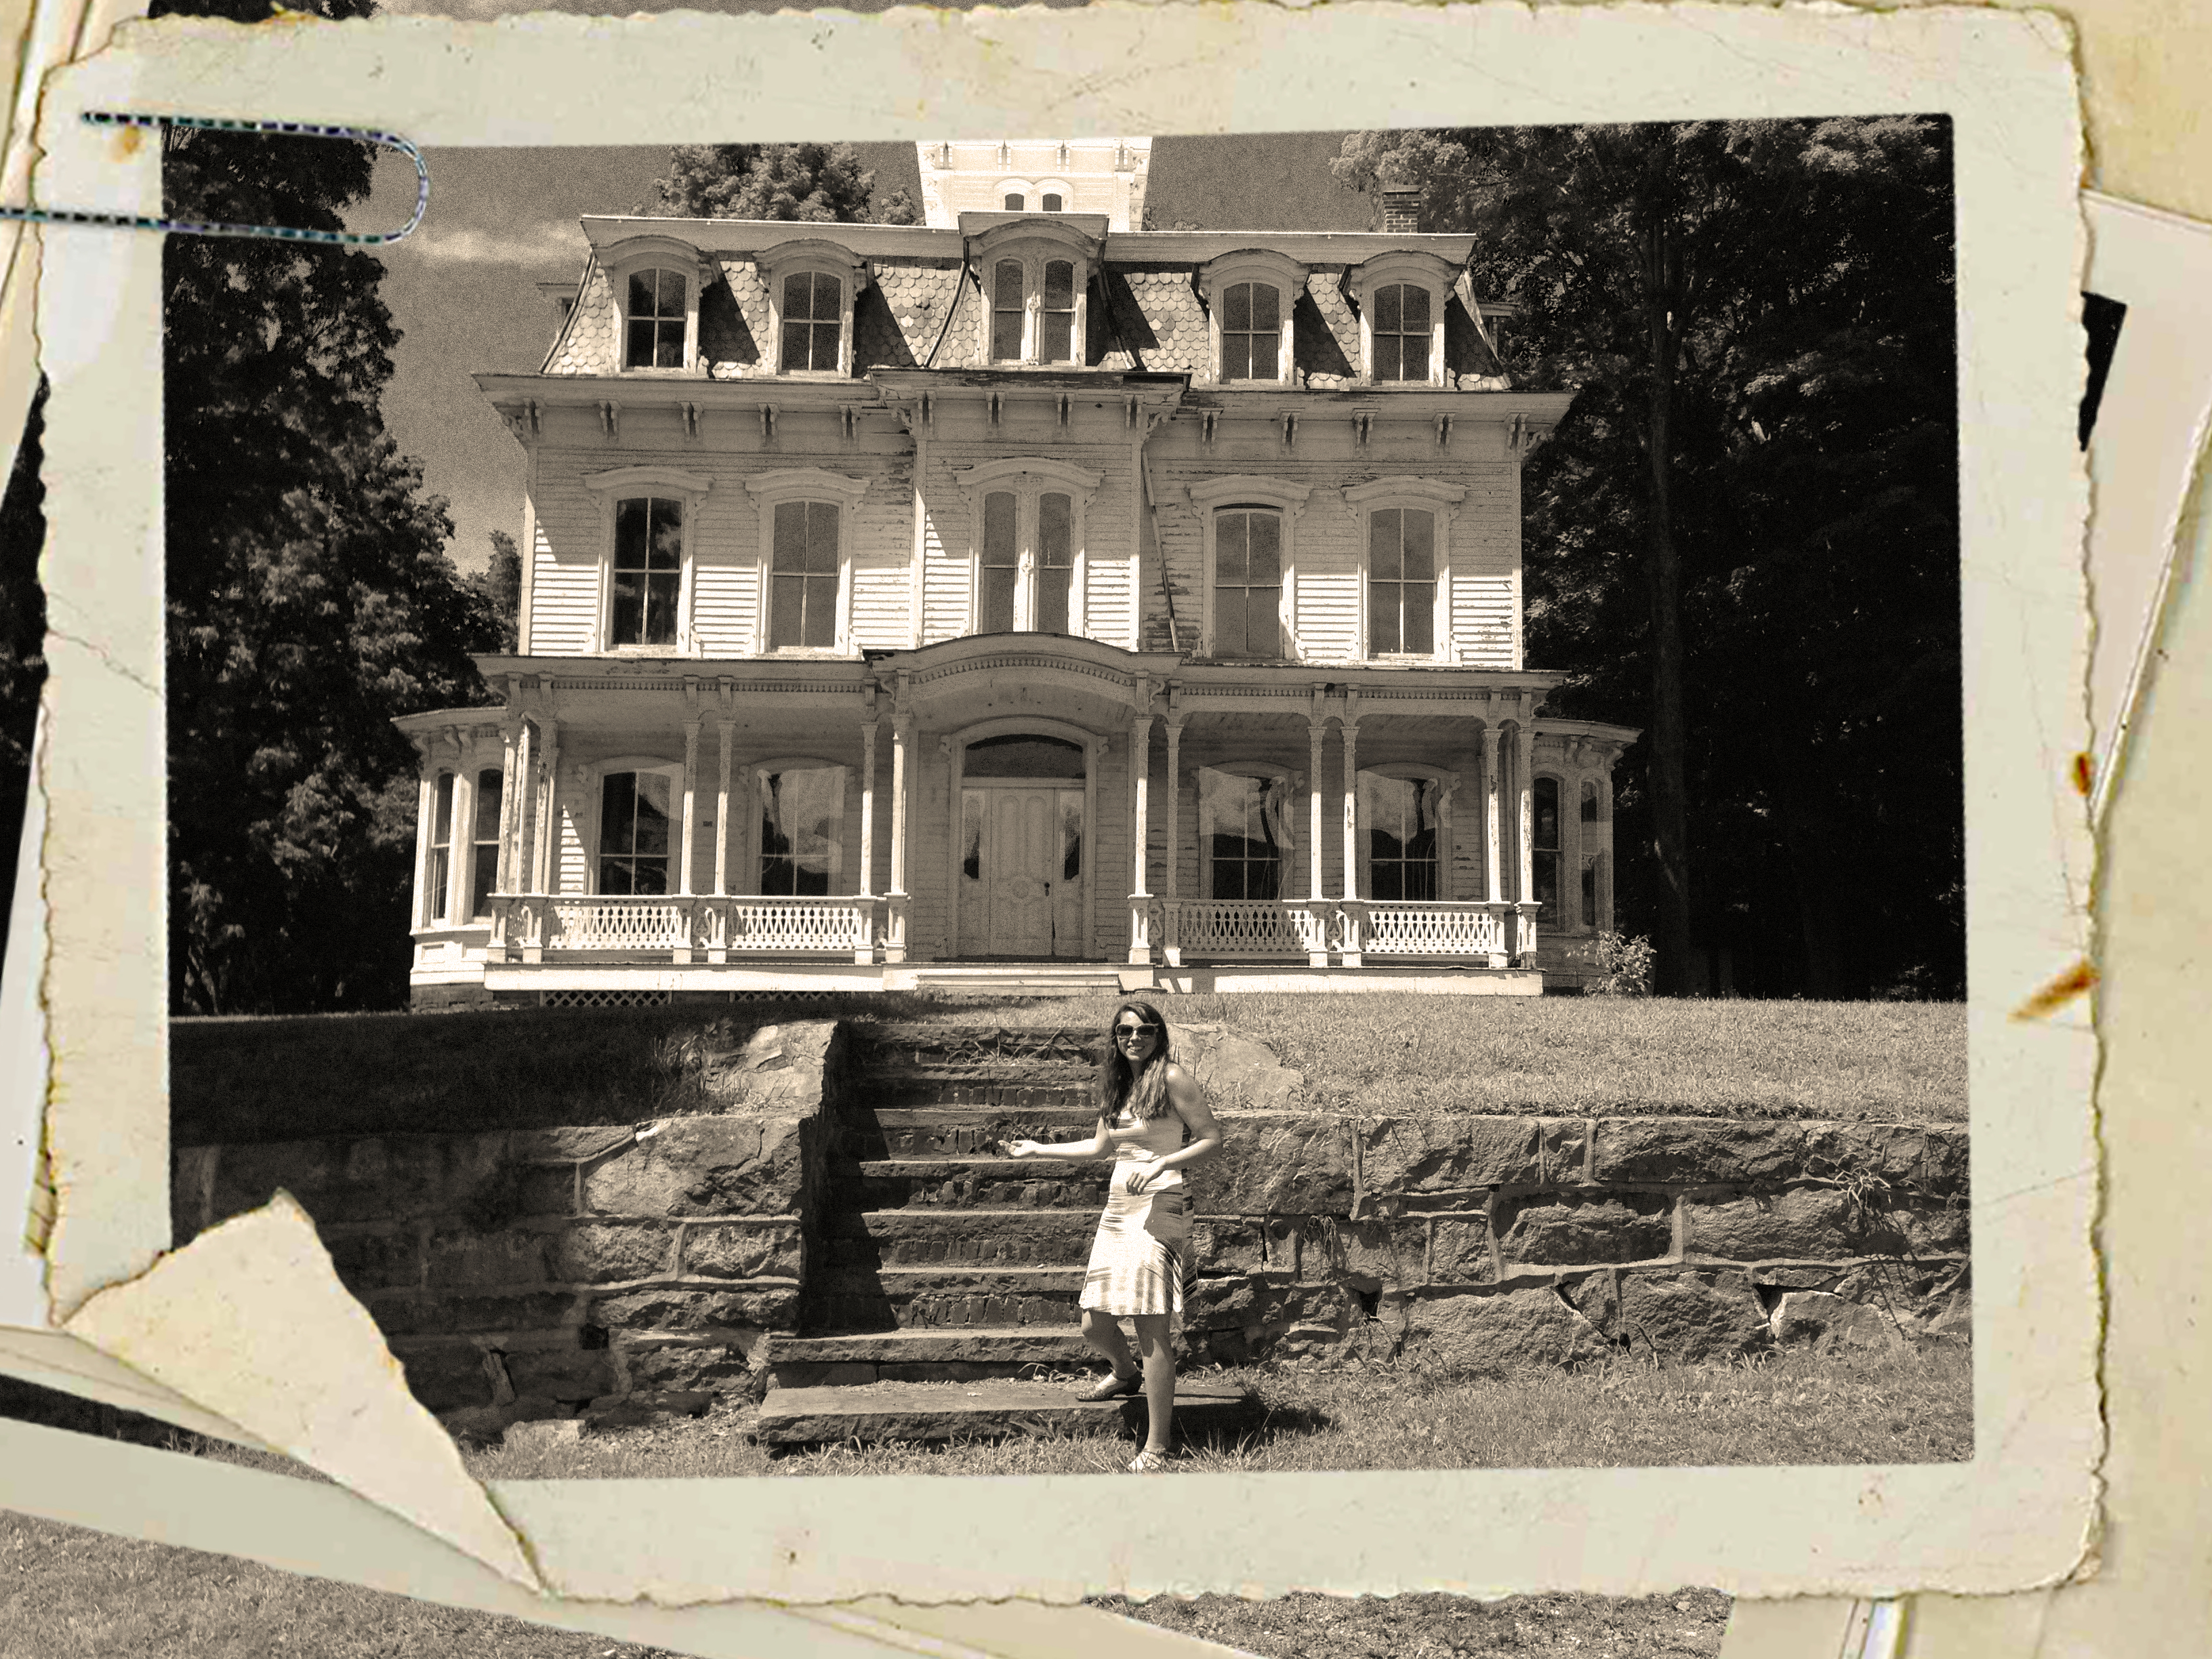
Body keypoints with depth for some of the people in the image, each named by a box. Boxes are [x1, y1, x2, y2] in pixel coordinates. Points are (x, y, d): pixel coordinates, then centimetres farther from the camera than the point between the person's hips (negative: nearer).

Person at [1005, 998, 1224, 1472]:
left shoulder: (1173, 1078, -5)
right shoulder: (1116, 1083, 16)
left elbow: (1212, 1140, -5)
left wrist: (1161, 1163, -17)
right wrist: (1039, 1149, 32)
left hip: (1158, 1204, -7)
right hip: (1117, 1205, 7)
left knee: (1151, 1326, -12)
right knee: (1094, 1325, 9)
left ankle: (1156, 1449, -6)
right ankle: (1126, 1374, 44)